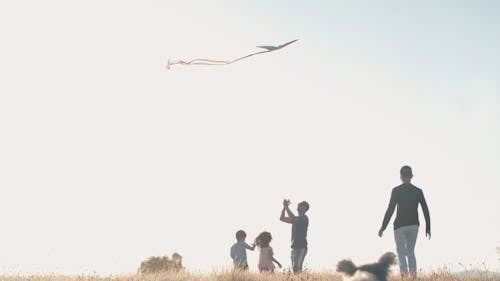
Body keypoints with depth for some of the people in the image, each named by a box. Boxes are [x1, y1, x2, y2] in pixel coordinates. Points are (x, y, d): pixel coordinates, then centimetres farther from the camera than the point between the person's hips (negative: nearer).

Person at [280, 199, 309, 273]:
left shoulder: (304, 218, -5)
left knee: (297, 267, -20)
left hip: (301, 247, -8)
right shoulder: (296, 219, 20)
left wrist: (287, 206, -11)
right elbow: (282, 218, 19)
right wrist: (284, 207, 8)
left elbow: (292, 218, -20)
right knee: (294, 268, 3)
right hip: (295, 247, 8)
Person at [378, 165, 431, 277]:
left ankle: (404, 274, -13)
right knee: (411, 252, 17)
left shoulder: (396, 190, -7)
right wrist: (428, 228, 10)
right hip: (414, 226, 4)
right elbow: (426, 210, 2)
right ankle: (413, 275, 5)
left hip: (400, 226, -3)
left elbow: (390, 210, -11)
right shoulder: (418, 191, 3)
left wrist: (383, 227, -5)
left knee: (401, 253, 1)